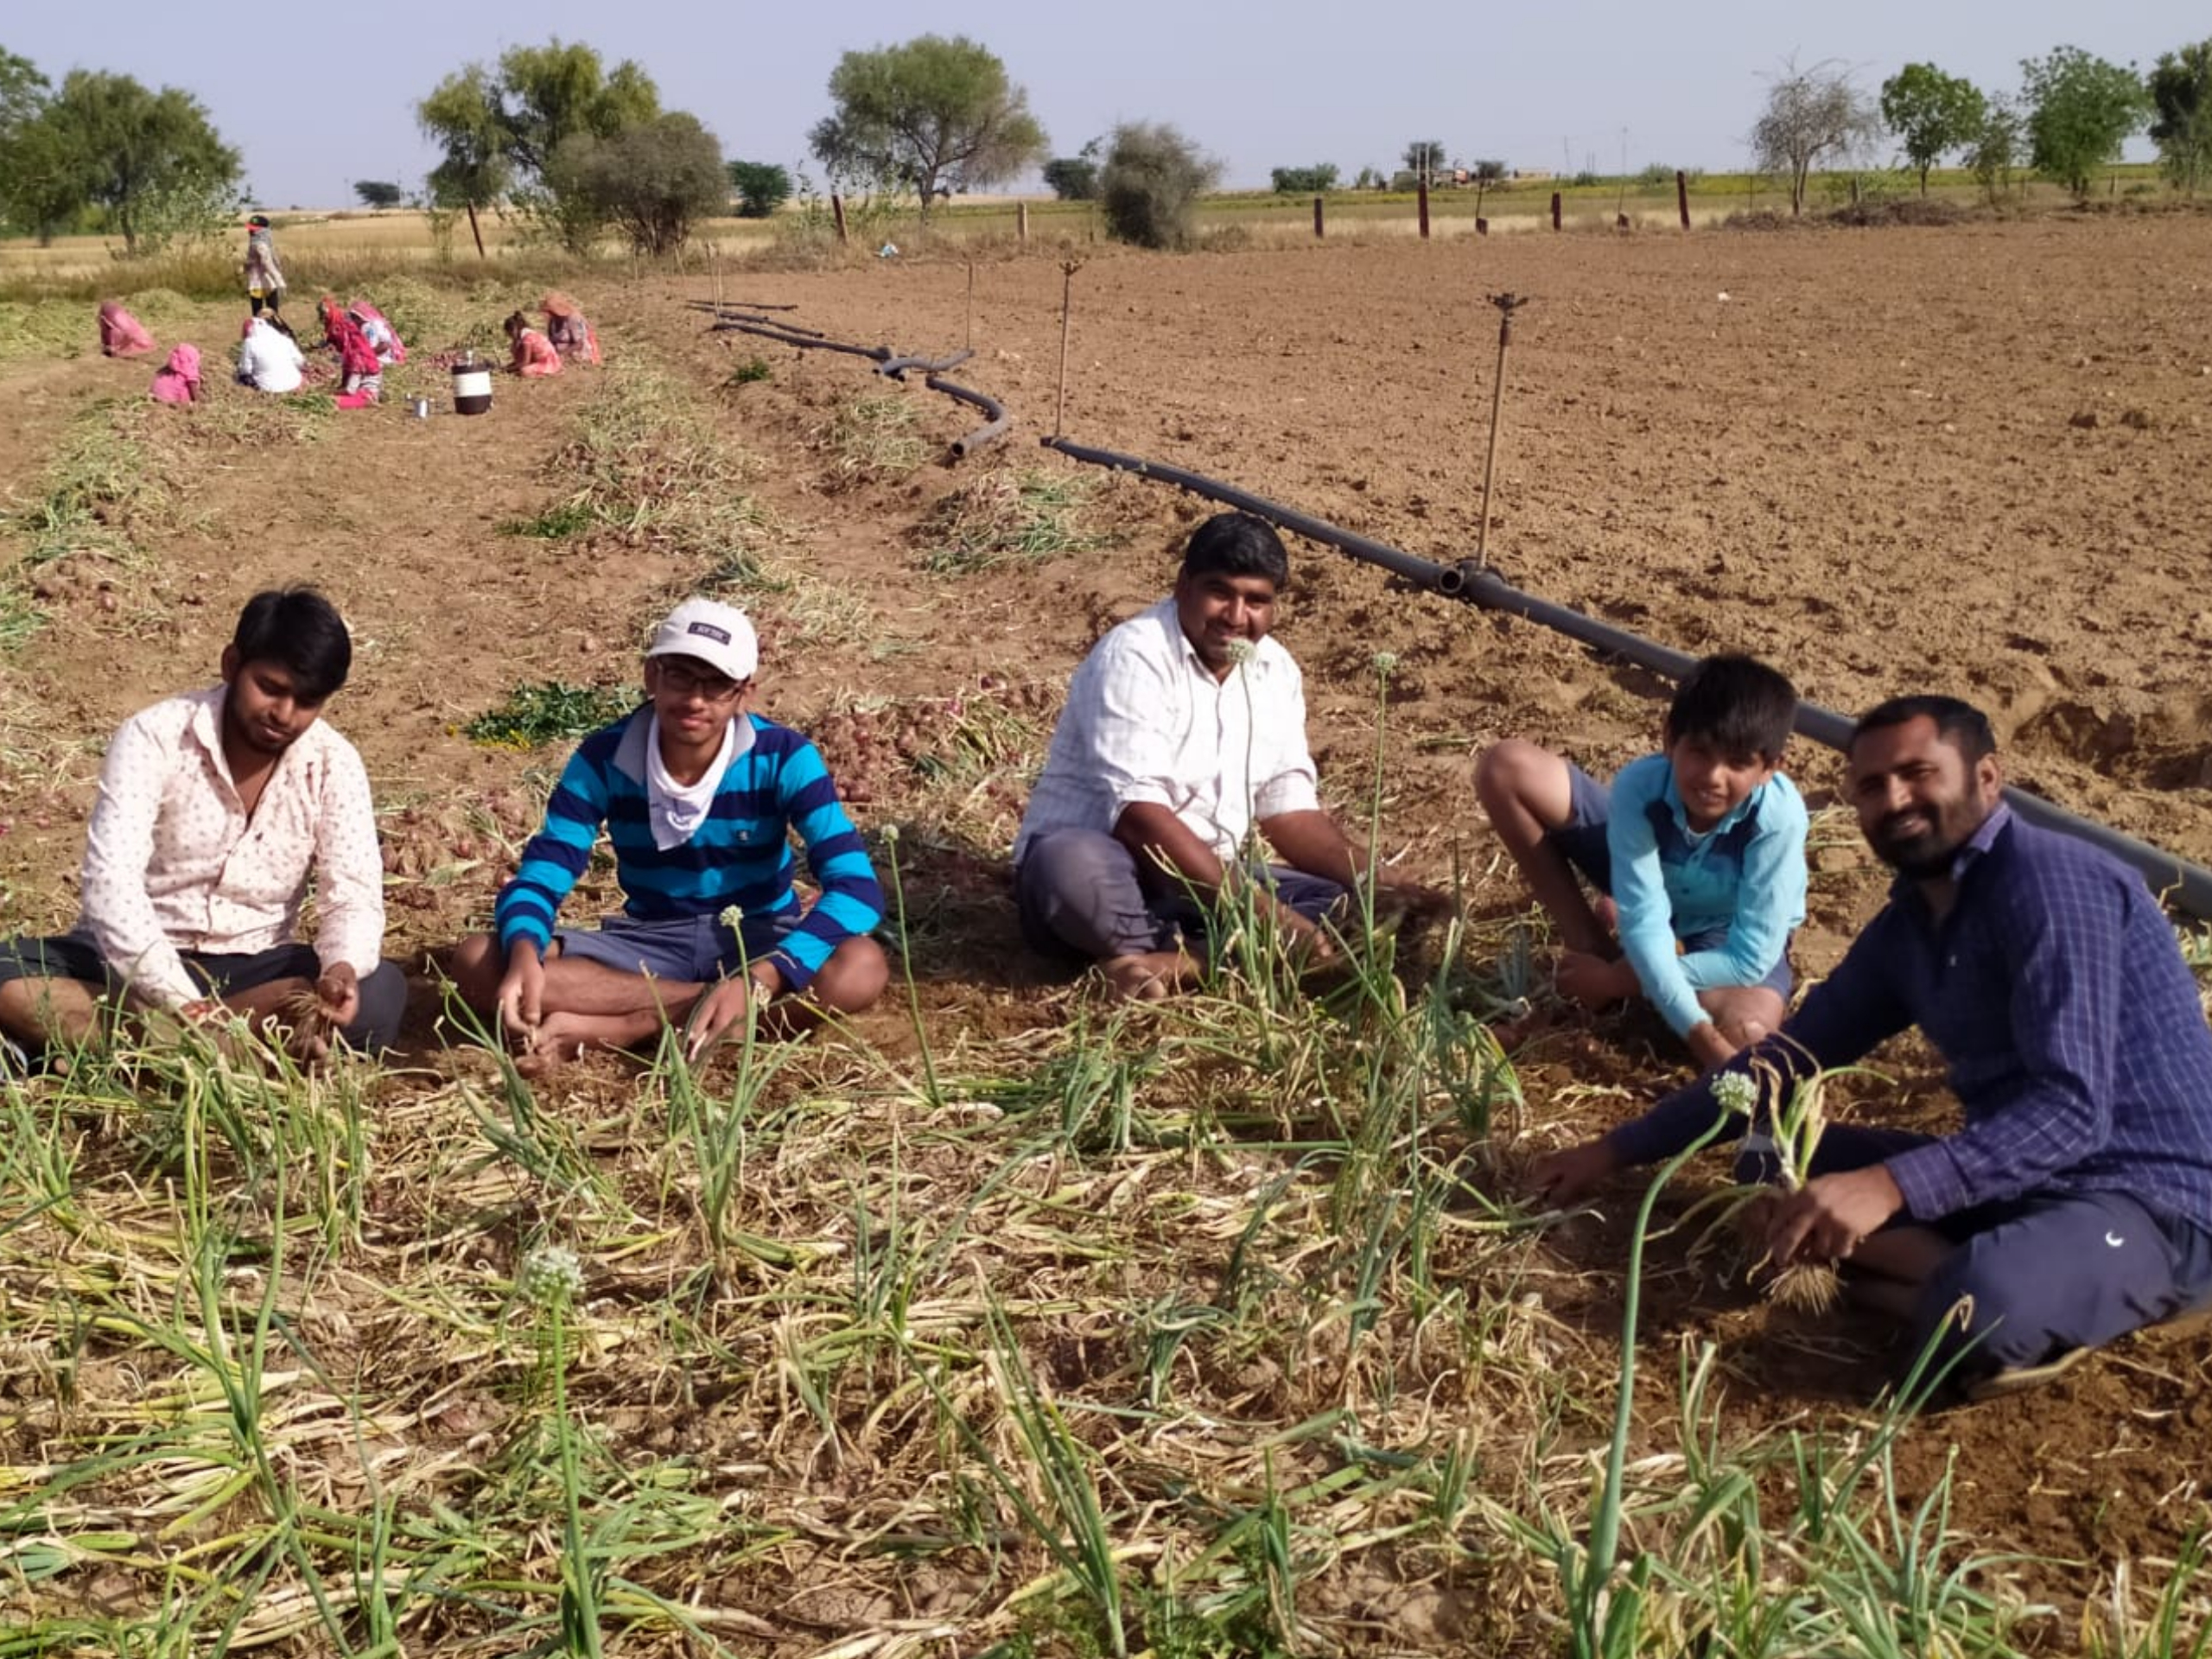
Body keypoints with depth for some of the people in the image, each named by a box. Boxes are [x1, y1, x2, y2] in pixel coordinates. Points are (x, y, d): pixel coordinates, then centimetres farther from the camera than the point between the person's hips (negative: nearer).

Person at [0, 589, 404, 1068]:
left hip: (252, 969, 2)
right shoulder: (154, 737, -14)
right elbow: (111, 878, -24)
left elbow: (355, 895, -12)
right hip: (134, 963, -1)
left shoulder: (334, 764, -6)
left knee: (380, 995, -27)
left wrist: (342, 967, -37)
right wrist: (182, 1004, -38)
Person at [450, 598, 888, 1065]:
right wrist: (523, 955, -39)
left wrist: (757, 981, -42)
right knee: (477, 964, -23)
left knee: (860, 969, -37)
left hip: (757, 941, -2)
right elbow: (538, 878, -13)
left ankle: (612, 1029, -31)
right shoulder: (603, 758, -12)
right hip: (650, 944, 2)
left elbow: (856, 887, -27)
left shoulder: (783, 756, -17)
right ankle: (703, 1001, -28)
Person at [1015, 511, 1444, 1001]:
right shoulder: (1135, 656, -16)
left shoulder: (1276, 672, 7)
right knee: (1071, 866, -40)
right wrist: (1253, 905, -31)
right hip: (1101, 869, -7)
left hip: (1211, 884, 7)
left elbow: (1290, 808, 9)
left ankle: (1180, 964, -28)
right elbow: (1138, 812, -25)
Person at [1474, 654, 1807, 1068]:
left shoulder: (1779, 815, -36)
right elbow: (1644, 923, -35)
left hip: (1728, 927, -1)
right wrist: (1703, 1037, -46)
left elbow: (1749, 959, -32)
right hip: (1643, 881, 1)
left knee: (1748, 1028, -37)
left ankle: (1616, 965, -4)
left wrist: (1616, 979, -29)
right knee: (1505, 767, -20)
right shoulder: (1640, 786, -34)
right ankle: (1589, 946, -5)